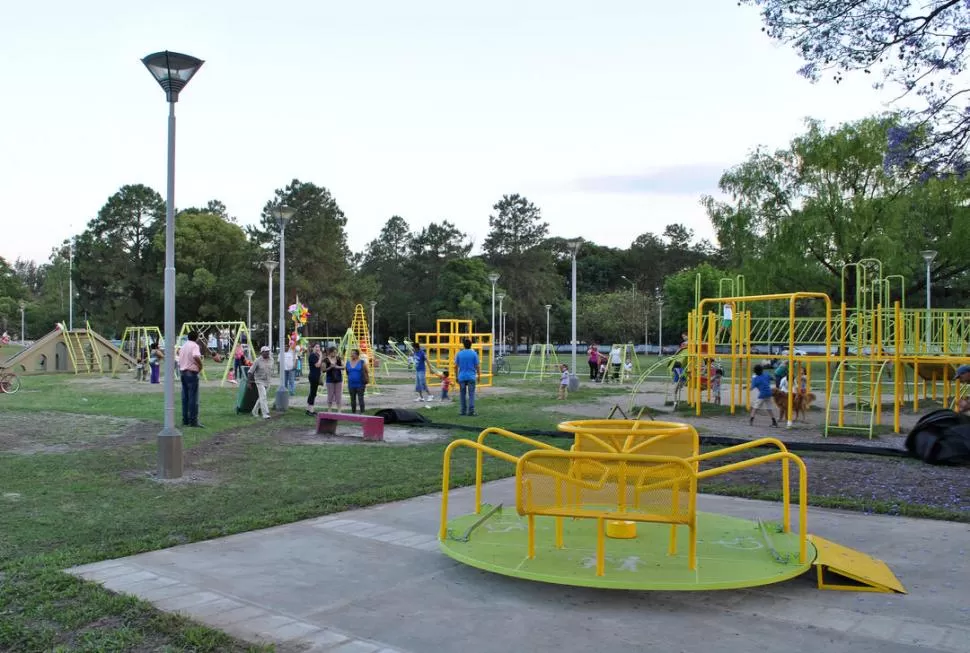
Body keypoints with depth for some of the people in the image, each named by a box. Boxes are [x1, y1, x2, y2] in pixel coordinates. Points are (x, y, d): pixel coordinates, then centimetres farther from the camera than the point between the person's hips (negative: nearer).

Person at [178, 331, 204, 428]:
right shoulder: (195, 346, -11)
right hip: (191, 373, -9)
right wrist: (200, 365, -16)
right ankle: (193, 421, -7)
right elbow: (196, 356, -30)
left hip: (182, 372, 9)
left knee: (185, 397, 12)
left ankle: (185, 420, 15)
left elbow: (180, 359, 21)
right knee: (193, 398, -6)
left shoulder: (184, 346, 17)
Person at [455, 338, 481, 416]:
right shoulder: (474, 353, -5)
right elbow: (477, 366, -4)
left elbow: (456, 366, 4)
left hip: (462, 377, 2)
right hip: (471, 377, -2)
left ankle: (463, 410, 15)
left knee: (462, 394, 11)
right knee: (471, 394, 0)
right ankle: (471, 411, -5)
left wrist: (456, 376, 15)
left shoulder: (459, 354, 1)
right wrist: (479, 375, 8)